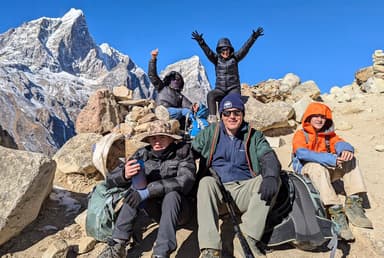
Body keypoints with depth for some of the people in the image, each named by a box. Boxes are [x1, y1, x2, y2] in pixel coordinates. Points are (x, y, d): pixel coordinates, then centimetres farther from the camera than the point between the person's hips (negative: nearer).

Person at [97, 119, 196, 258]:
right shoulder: (143, 154, -5)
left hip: (180, 209, -3)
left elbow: (185, 181, -30)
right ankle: (118, 245, -25)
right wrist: (124, 175, -33)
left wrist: (149, 190, -38)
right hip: (157, 210, 3)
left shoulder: (182, 152, -13)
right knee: (135, 190, -22)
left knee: (171, 194, -33)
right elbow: (111, 178, -7)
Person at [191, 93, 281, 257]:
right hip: (217, 192, 0)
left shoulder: (254, 136, 12)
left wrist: (271, 177, -28)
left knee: (274, 179, -22)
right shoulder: (211, 133, 12)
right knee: (206, 182, -32)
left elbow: (268, 157, -5)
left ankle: (250, 234, -27)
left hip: (245, 191, 1)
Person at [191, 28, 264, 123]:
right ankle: (212, 117, -35)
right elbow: (208, 51, -6)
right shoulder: (216, 59, 9)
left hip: (233, 88, -1)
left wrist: (253, 37, -18)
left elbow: (245, 48, -5)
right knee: (210, 95, -28)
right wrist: (200, 41, -23)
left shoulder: (234, 58, 6)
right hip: (220, 89, 1)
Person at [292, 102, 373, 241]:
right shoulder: (300, 134, -1)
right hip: (307, 172, -5)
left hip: (328, 171, 5)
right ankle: (335, 211, -45)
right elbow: (302, 153, -21)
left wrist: (346, 149, -32)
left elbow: (340, 143, -5)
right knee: (318, 167, -36)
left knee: (350, 159, -15)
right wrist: (332, 159, -32)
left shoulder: (329, 134, 16)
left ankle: (353, 202, -25)